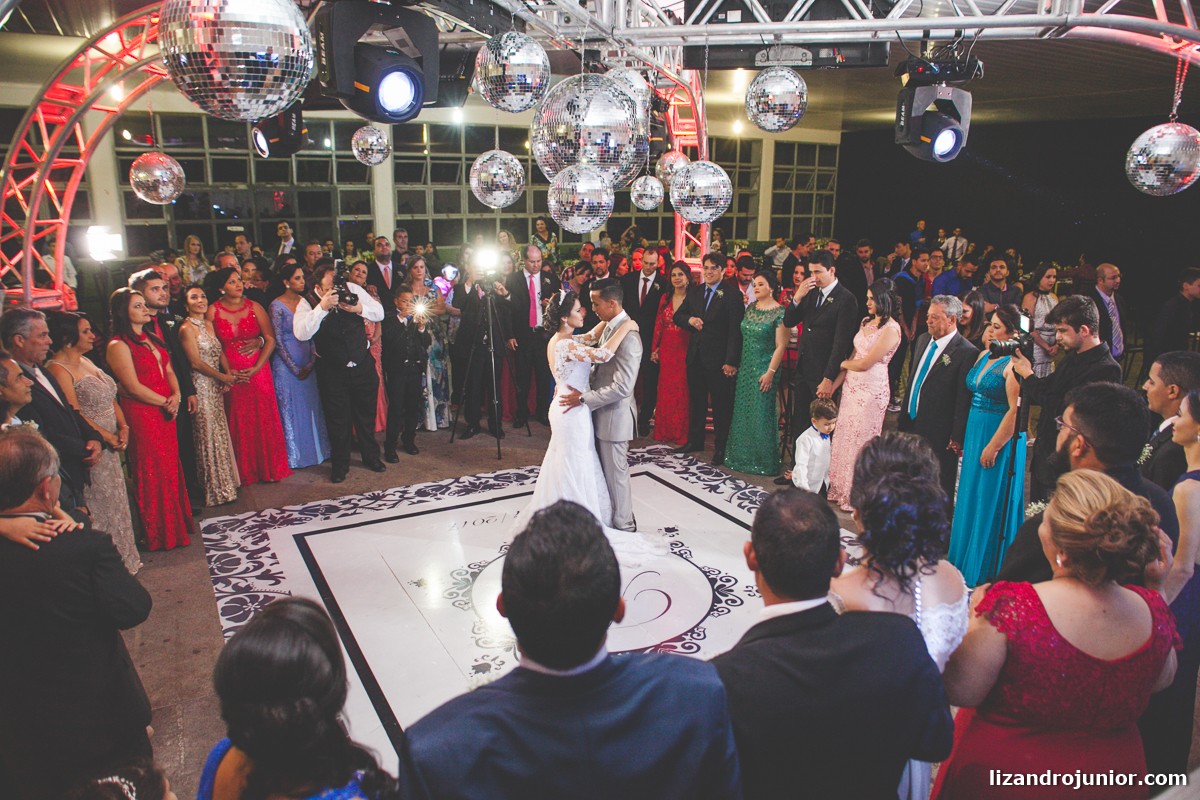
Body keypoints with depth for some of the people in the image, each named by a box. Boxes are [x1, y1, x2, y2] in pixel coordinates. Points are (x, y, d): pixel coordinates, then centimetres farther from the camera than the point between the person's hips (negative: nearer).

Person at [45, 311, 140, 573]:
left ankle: (121, 558, 30)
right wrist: (107, 437, -15)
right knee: (99, 505, 2)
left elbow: (110, 398, 13)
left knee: (115, 501, 17)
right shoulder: (58, 369, -16)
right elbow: (74, 414, -20)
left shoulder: (86, 361, 11)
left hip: (110, 445, 9)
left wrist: (123, 428, -1)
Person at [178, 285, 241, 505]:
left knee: (220, 433, 12)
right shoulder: (187, 329, -11)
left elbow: (220, 353, 12)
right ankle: (216, 489, 10)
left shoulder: (208, 324, 11)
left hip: (217, 387, 7)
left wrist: (228, 374, -4)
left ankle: (225, 482, 24)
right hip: (201, 386, -7)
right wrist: (223, 377, -8)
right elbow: (196, 363, -14)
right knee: (209, 435, 0)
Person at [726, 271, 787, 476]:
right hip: (745, 368, 6)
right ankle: (743, 457, 23)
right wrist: (736, 364, 9)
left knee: (762, 414, -1)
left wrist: (770, 372, -17)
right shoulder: (750, 309, 9)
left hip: (764, 370, -6)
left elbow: (781, 346, -12)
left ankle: (763, 461, 12)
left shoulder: (779, 312, -10)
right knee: (743, 412, 11)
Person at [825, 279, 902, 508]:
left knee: (861, 441, 3)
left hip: (872, 390, -7)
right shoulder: (866, 322, 11)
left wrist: (841, 363, 2)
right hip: (852, 386, 7)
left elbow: (865, 363, -16)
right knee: (845, 436, 11)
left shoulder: (891, 329, -15)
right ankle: (841, 488, 24)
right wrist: (835, 384, 5)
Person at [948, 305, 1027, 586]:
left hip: (1000, 439, -9)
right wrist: (966, 440, 12)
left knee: (992, 504, 2)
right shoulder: (983, 356, 9)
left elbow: (1016, 410, -21)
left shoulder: (1014, 364, -17)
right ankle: (965, 561, 31)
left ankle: (987, 571, 17)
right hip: (974, 434, 9)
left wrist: (993, 446, -19)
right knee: (971, 498, 17)